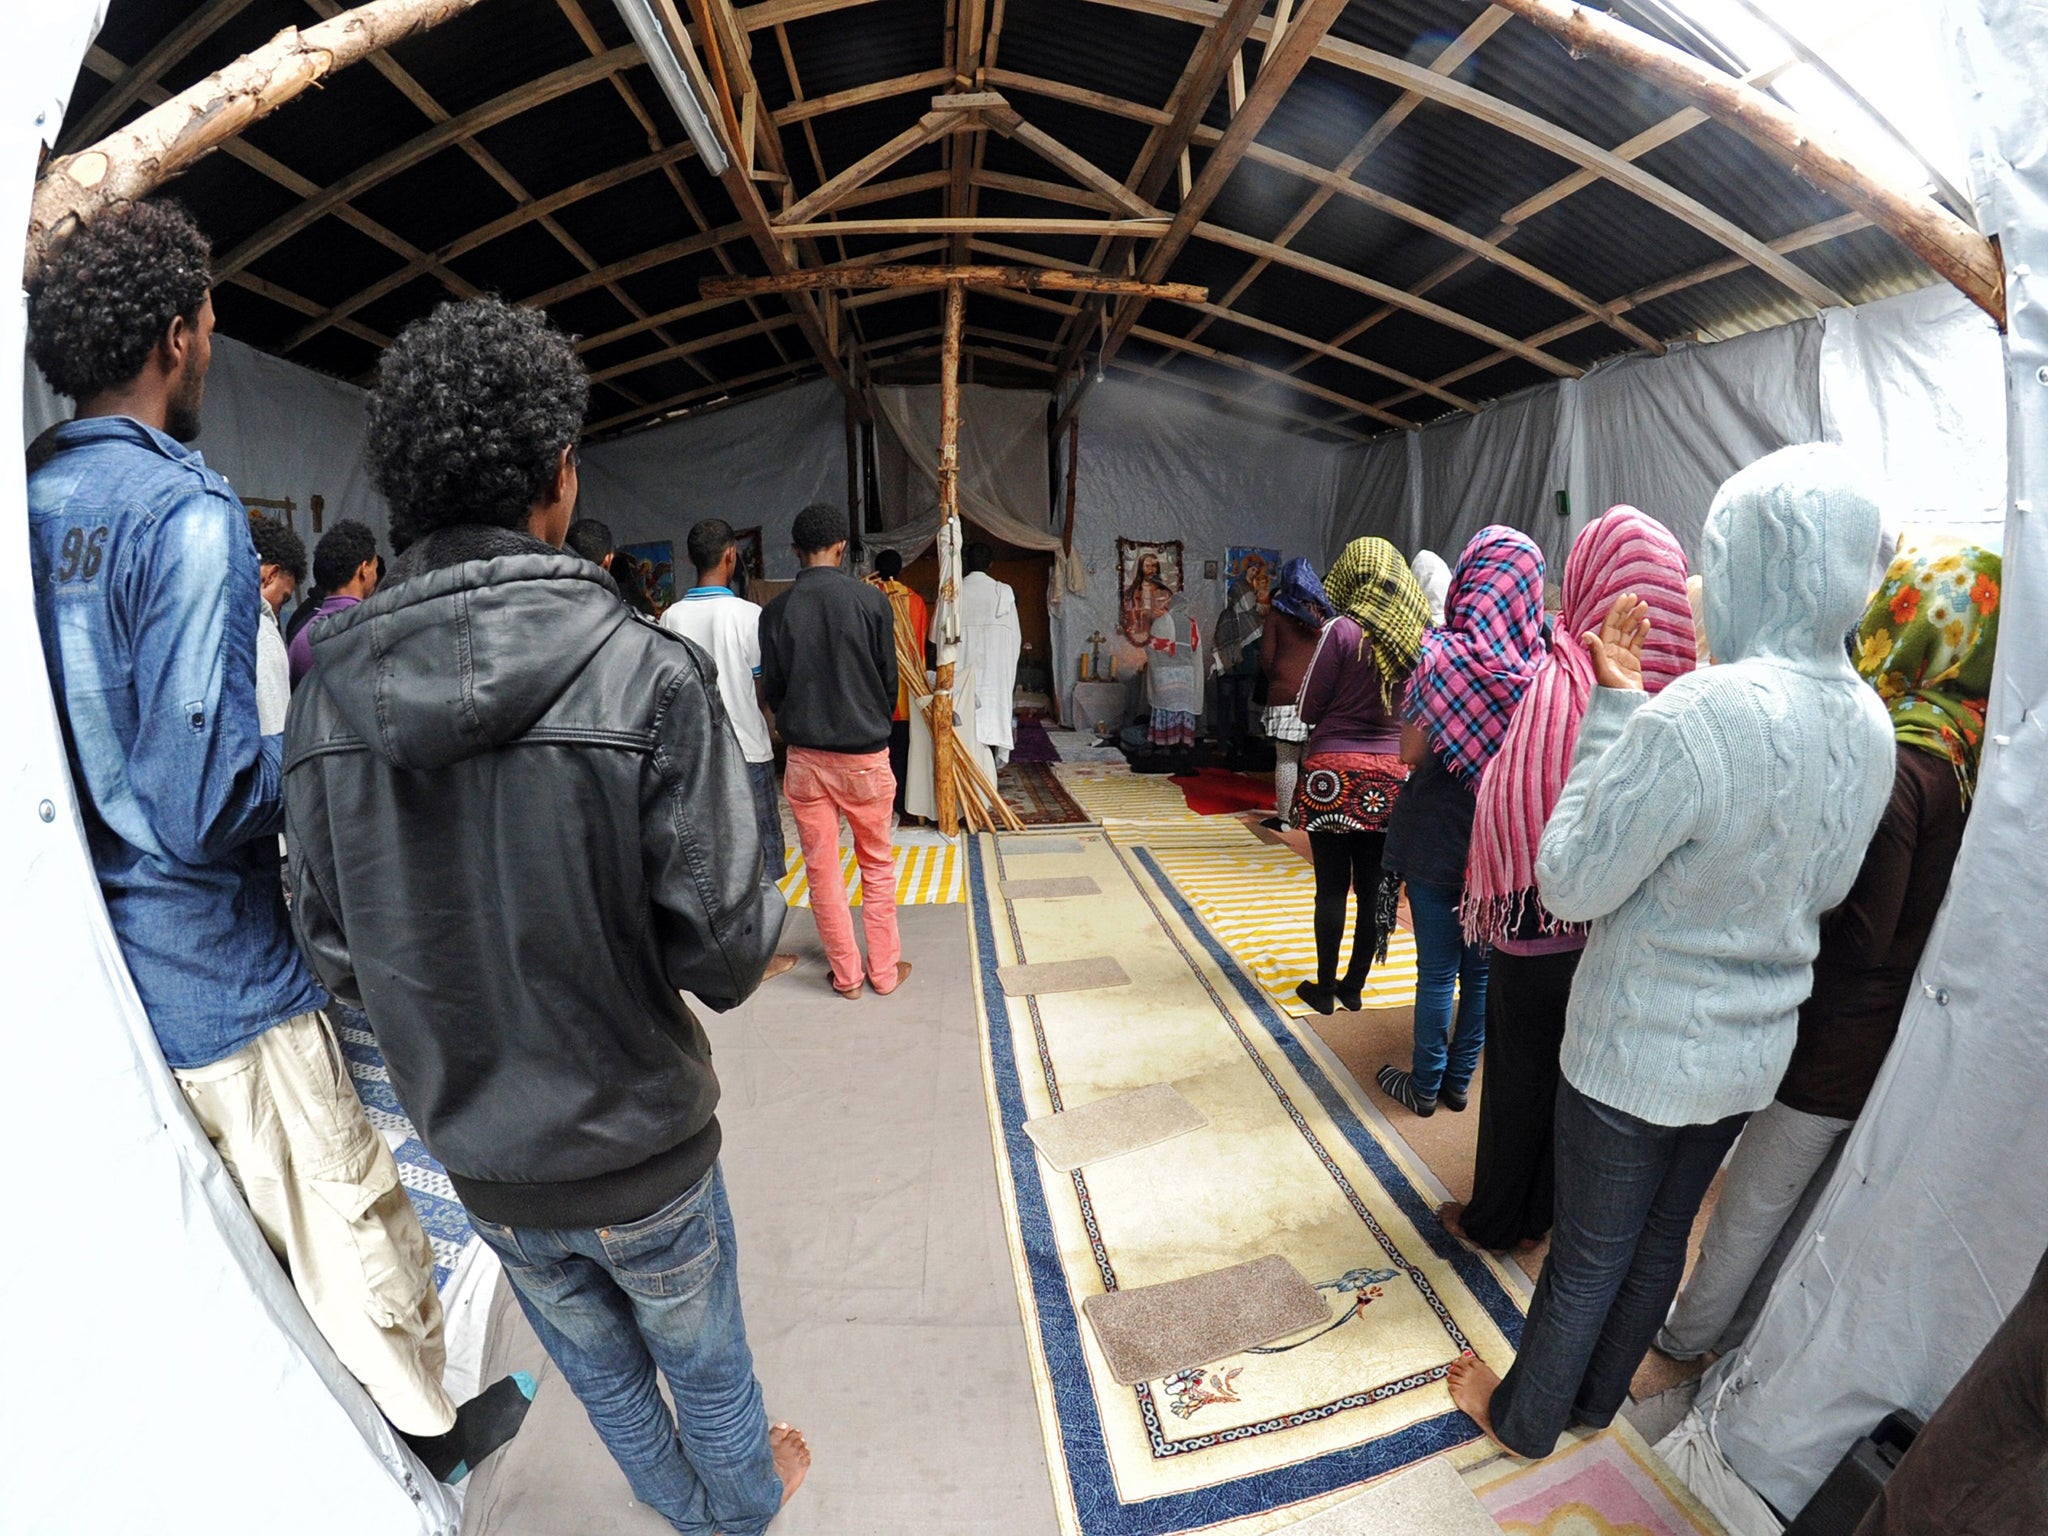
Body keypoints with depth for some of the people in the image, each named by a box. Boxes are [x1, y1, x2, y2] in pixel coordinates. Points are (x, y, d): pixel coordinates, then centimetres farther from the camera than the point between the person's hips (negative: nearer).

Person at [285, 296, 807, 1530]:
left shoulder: (327, 691, -12)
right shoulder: (646, 673, -26)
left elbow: (340, 954, -4)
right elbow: (725, 958, -25)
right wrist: (767, 905, -4)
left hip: (484, 1158, 4)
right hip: (640, 1145, -4)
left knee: (598, 1365, 30)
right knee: (702, 1357, 26)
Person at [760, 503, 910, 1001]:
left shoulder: (776, 612, -4)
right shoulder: (871, 601, -8)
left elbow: (772, 689, 3)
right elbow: (889, 679, 0)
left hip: (805, 756, 1)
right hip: (866, 753, -1)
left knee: (822, 870, 11)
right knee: (877, 866, 13)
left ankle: (846, 974, 21)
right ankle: (885, 970, 21)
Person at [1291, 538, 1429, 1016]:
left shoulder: (1343, 631, -13)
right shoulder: (1418, 635, 2)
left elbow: (1307, 708, -7)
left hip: (1335, 772, -5)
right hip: (1392, 775, 5)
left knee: (1332, 884, 5)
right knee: (1374, 885, 12)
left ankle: (1324, 988, 17)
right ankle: (1354, 986, 24)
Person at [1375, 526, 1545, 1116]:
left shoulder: (1446, 654, -16)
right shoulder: (1538, 662, -4)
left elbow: (1412, 751, -11)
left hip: (1441, 836, -4)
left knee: (1437, 970, 7)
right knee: (1483, 967, 16)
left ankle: (1425, 1086, 22)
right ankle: (1459, 1078, 30)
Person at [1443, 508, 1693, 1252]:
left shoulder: (1563, 678, -24)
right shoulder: (1678, 682, -8)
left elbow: (1510, 800, -20)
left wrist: (1490, 892, -6)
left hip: (1541, 919, -5)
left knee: (1519, 1075, 12)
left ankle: (1496, 1220, 31)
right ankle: (1556, 1211, 41)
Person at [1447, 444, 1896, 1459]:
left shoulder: (1695, 716, -30)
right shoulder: (1869, 725, -4)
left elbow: (1569, 886, -22)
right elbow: (1826, 890, 10)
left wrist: (1613, 708, -18)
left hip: (1639, 1053, -7)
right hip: (1755, 1049, 7)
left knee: (1587, 1257, 14)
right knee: (1662, 1238, 25)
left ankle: (1524, 1419, 39)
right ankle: (1598, 1397, 49)